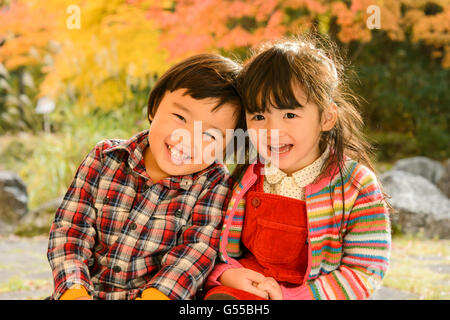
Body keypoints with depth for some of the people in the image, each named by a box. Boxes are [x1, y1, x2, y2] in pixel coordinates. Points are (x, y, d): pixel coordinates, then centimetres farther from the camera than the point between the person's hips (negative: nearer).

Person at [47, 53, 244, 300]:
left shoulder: (214, 183, -3)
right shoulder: (105, 158, 1)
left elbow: (196, 250, -13)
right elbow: (70, 229, -2)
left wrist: (156, 294, -29)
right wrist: (74, 291, -17)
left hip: (160, 292, 1)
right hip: (91, 291, 0)